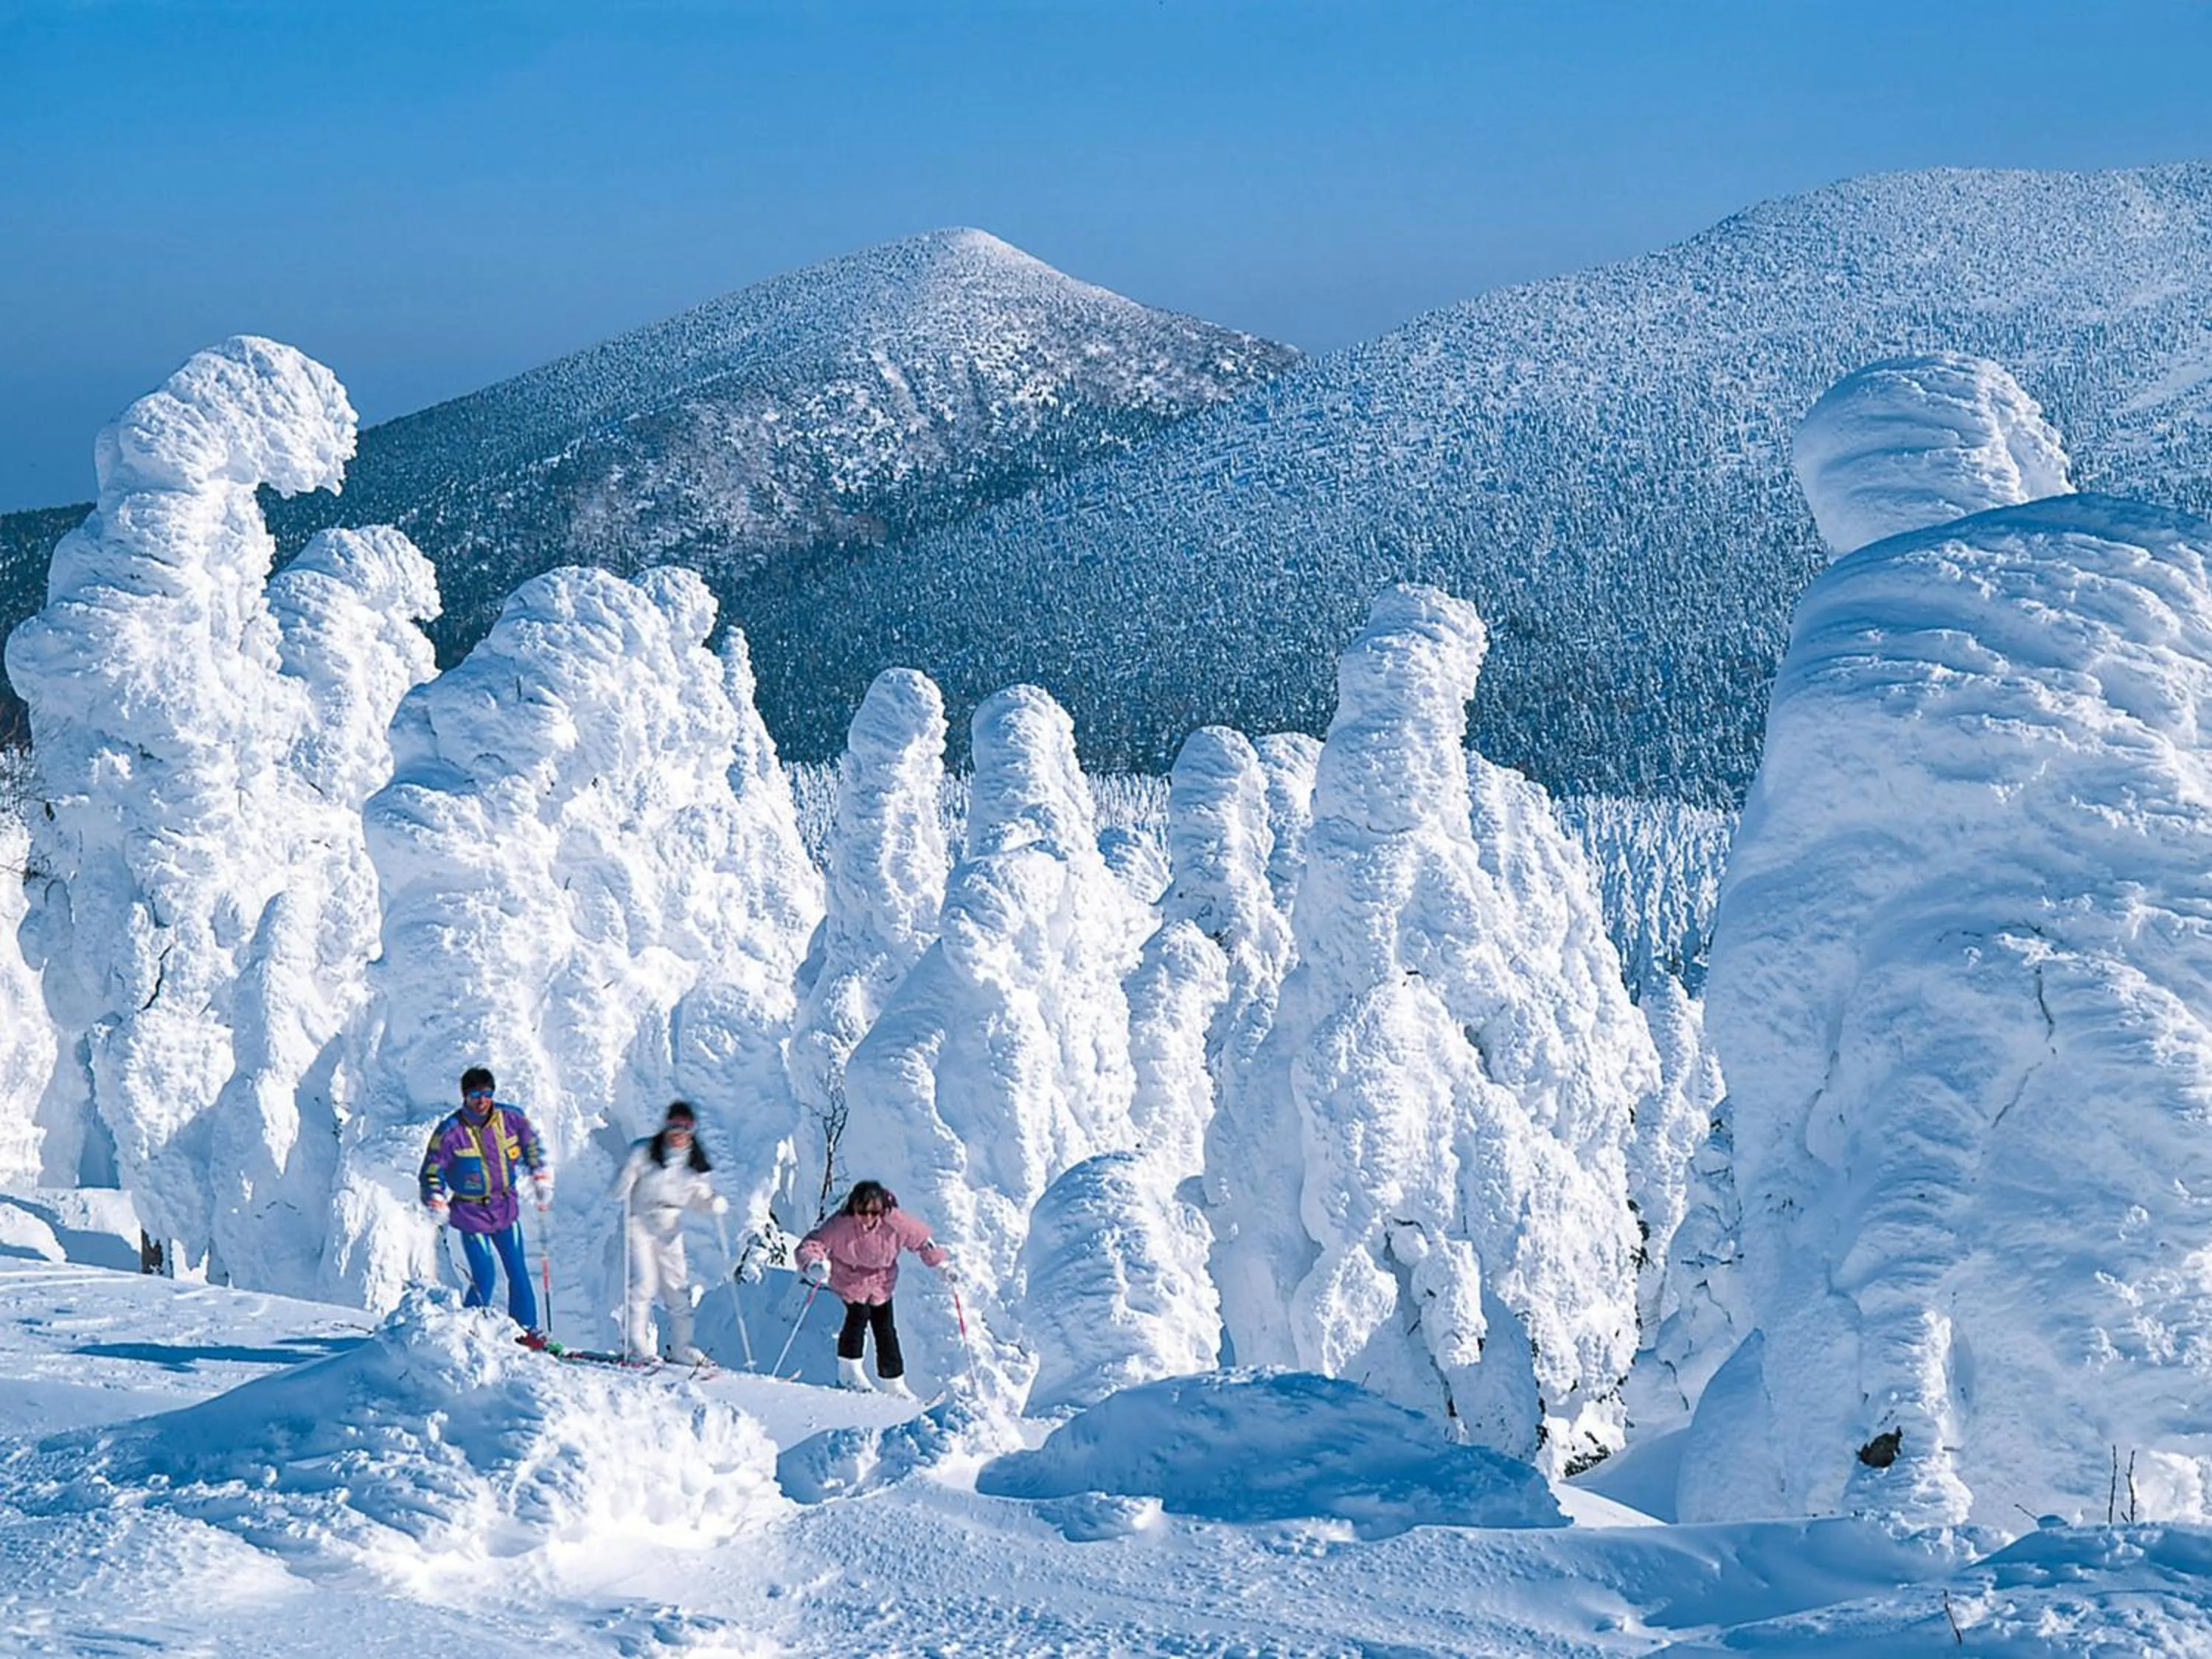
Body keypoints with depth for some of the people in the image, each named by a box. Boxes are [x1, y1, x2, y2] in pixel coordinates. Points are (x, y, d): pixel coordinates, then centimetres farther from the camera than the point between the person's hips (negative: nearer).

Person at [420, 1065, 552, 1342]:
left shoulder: (510, 1119, -5)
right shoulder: (451, 1132, -15)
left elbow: (532, 1144, 14)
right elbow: (432, 1171, -5)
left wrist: (542, 1179, 11)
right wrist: (437, 1206, -13)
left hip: (506, 1208, 4)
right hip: (471, 1213, -4)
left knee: (518, 1272, 4)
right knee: (484, 1277, -10)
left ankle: (526, 1329, 15)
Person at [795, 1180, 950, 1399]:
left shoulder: (895, 1223, -25)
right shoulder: (840, 1225, -31)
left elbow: (922, 1238, -8)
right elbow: (810, 1245, -28)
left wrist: (942, 1263, -8)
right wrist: (814, 1264, -49)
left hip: (881, 1282, 2)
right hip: (850, 1280, -2)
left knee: (885, 1329, 4)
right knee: (859, 1314, -23)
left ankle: (894, 1382, 19)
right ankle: (849, 1369, -1)